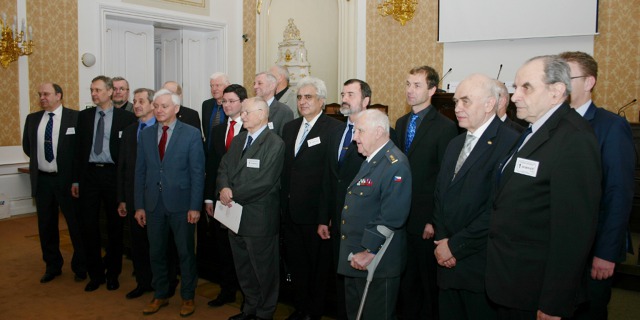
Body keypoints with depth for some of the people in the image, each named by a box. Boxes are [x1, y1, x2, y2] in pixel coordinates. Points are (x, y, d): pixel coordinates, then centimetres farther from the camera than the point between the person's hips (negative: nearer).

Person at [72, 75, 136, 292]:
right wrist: (76, 179, 8)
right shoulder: (84, 116, 9)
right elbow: (79, 148, 11)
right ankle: (95, 274, 19)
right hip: (89, 174, 3)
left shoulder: (126, 117, -2)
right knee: (88, 225, 4)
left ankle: (113, 274, 22)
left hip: (114, 174, -3)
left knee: (115, 225, 7)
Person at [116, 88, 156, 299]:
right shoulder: (128, 132, 10)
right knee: (137, 242, 11)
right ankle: (142, 282, 26)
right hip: (134, 195, 5)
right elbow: (122, 167, 10)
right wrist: (121, 199, 8)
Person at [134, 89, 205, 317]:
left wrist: (195, 206, -12)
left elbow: (197, 172, -7)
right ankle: (160, 295, 31)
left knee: (186, 252, 8)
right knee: (156, 252, 13)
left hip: (181, 203, -4)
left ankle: (188, 297, 25)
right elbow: (140, 172, 8)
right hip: (153, 203, 4)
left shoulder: (191, 134, -5)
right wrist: (139, 205, 4)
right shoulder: (146, 135, 8)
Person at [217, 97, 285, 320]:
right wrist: (223, 188, -12)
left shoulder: (274, 143, -14)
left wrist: (233, 194, -15)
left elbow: (264, 182, -22)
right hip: (235, 215, 8)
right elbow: (224, 169, 9)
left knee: (264, 269, 8)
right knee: (243, 268, 20)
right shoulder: (238, 140, 12)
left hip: (259, 218, -8)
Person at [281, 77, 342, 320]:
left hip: (316, 211, -6)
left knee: (318, 266, 9)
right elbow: (284, 168, 13)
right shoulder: (289, 128, 11)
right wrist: (283, 203, 9)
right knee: (295, 263, 18)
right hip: (290, 210, 7)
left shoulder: (334, 128, -12)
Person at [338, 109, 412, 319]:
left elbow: (391, 218, -26)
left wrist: (369, 252, -23)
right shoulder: (370, 160, 13)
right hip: (355, 260, 9)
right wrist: (355, 253, 14)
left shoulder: (396, 165, -19)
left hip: (377, 263, -9)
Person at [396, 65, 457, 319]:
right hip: (401, 217, 6)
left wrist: (435, 221, -14)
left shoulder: (445, 127, -10)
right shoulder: (401, 123, 11)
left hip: (426, 221, -6)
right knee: (406, 279, 16)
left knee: (429, 282, 9)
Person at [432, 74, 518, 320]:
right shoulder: (455, 145, 15)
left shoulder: (509, 142, -15)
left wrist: (455, 246, -14)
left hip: (482, 268, -7)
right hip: (447, 264, 7)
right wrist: (441, 240, 0)